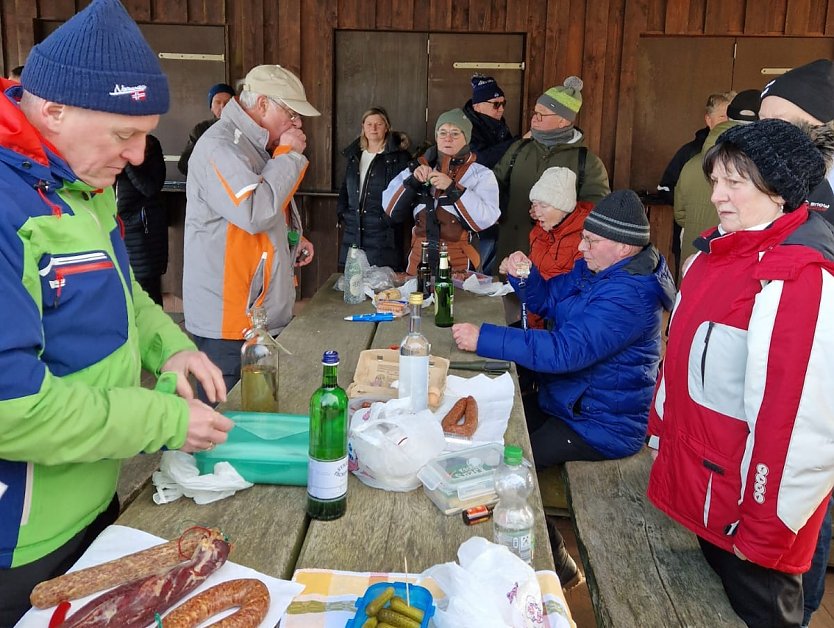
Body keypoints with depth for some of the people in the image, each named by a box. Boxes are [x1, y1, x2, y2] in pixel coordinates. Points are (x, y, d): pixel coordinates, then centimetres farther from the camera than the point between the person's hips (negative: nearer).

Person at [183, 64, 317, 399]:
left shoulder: (255, 144, 15)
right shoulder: (220, 146, -17)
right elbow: (255, 213, -30)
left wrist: (293, 237, 10)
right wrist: (289, 155, -19)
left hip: (264, 317, 10)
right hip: (229, 323, -10)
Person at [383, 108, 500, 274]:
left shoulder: (481, 174, 1)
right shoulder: (420, 167, 10)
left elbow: (485, 219, -15)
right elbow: (391, 210, 3)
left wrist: (453, 188, -20)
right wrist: (412, 180, -10)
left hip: (459, 264, -3)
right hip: (419, 260, 3)